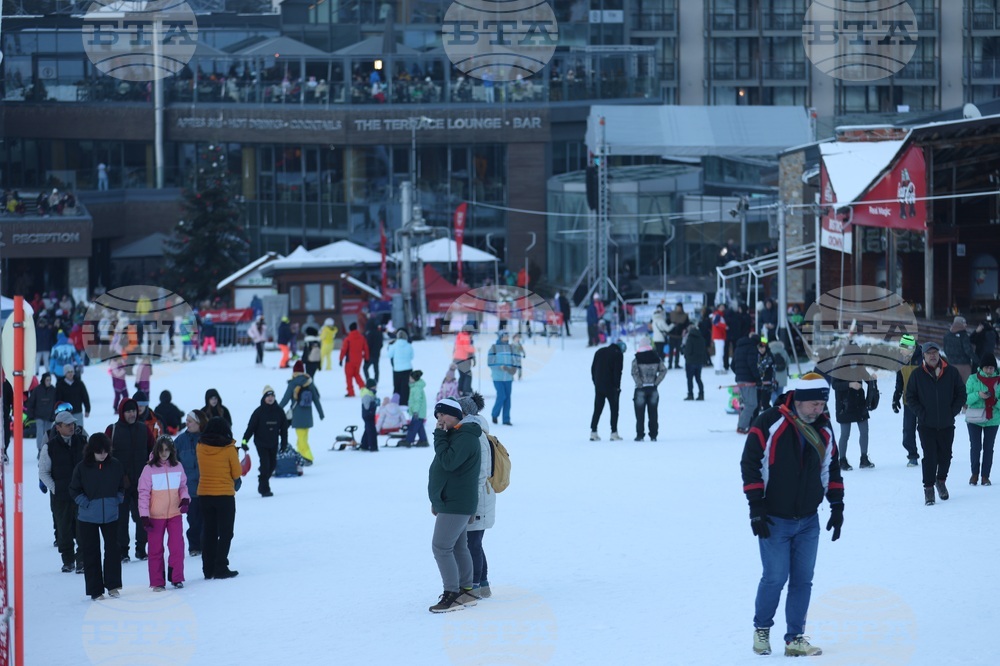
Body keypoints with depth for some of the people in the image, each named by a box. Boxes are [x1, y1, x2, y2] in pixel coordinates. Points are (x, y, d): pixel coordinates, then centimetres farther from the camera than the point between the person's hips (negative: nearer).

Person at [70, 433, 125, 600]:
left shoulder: (115, 466, -1)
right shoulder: (82, 468, -7)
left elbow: (121, 488, 13)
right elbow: (74, 490, 1)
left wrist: (117, 501, 0)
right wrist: (86, 503, -9)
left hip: (110, 515, 1)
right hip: (88, 517, -1)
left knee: (113, 549, -1)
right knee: (90, 553, 3)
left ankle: (112, 585, 12)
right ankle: (95, 591, 9)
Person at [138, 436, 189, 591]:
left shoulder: (178, 467, 1)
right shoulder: (149, 469, -8)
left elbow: (183, 486, 11)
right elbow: (143, 493, -7)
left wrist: (185, 499, -11)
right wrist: (144, 516, -11)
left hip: (175, 514, 2)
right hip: (155, 516, -2)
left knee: (177, 547, -2)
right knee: (156, 549, 5)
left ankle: (176, 578, 11)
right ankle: (157, 582, 11)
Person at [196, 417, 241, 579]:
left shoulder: (200, 447, -4)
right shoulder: (229, 448, -13)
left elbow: (202, 467, 7)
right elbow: (236, 474, -6)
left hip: (204, 494, 4)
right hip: (225, 495, -4)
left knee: (209, 532, 13)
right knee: (225, 533, 5)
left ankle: (208, 569, 14)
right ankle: (220, 568, -1)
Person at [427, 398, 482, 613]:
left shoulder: (465, 438, -16)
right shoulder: (454, 436, 16)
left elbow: (448, 462, -27)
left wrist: (439, 437, -17)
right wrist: (437, 501, 22)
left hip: (456, 505, -10)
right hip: (452, 504, 10)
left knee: (441, 547, -11)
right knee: (458, 547, 13)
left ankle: (452, 595, -9)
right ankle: (465, 591, 17)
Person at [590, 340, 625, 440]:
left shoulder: (599, 352, 14)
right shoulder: (618, 354, -6)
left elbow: (593, 368, 14)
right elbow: (618, 371, -13)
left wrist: (595, 382, 14)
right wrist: (617, 386, -6)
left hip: (598, 386, 5)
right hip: (611, 387, -5)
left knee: (597, 409, 9)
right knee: (614, 409, 2)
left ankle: (593, 432, 4)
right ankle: (614, 433, -3)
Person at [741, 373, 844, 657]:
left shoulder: (823, 428, 5)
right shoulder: (769, 424, -13)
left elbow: (831, 468, 16)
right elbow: (750, 463, -10)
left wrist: (837, 506, 11)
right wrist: (756, 506, -13)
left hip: (808, 521, 5)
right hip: (774, 520, -5)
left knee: (803, 580, 4)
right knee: (775, 578, -5)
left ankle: (795, 639, 12)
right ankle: (761, 629, 19)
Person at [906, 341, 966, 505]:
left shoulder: (951, 372, 0)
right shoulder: (917, 375, -1)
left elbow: (961, 394, 7)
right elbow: (910, 397, 4)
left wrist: (953, 411, -3)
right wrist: (921, 413, -7)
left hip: (947, 424, 2)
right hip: (926, 424, -2)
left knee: (945, 456, 11)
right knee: (929, 457, -7)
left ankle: (941, 481, 34)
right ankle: (928, 488, 1)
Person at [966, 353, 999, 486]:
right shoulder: (973, 379, -3)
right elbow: (966, 398, -6)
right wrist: (978, 395, -23)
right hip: (974, 419, -1)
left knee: (988, 448, 5)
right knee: (975, 446, -1)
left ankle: (985, 475, 12)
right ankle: (975, 473, 16)